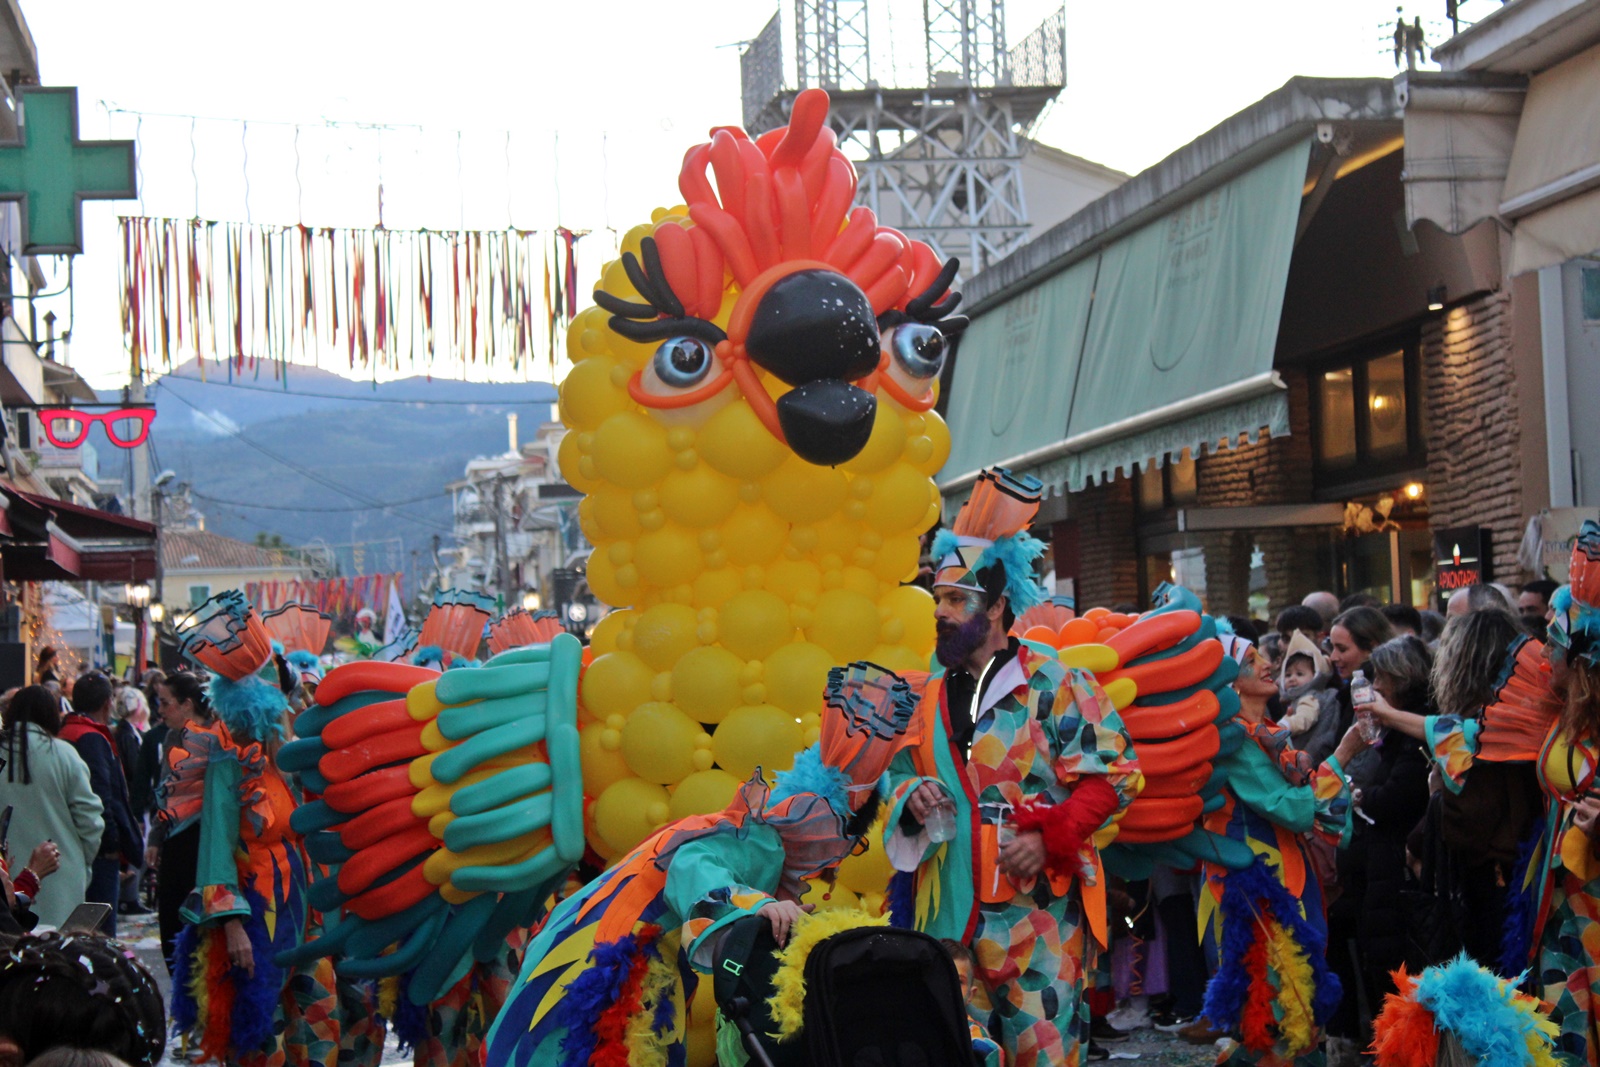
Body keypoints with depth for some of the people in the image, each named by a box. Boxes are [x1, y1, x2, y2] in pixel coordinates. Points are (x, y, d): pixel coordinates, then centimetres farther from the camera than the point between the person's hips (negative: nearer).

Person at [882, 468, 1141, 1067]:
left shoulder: (1054, 685, -3)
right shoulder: (931, 697, 14)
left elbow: (1116, 773, -6)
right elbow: (901, 773, 24)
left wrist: (1049, 837, -16)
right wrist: (913, 795, -1)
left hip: (1035, 905, -5)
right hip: (947, 910, 5)